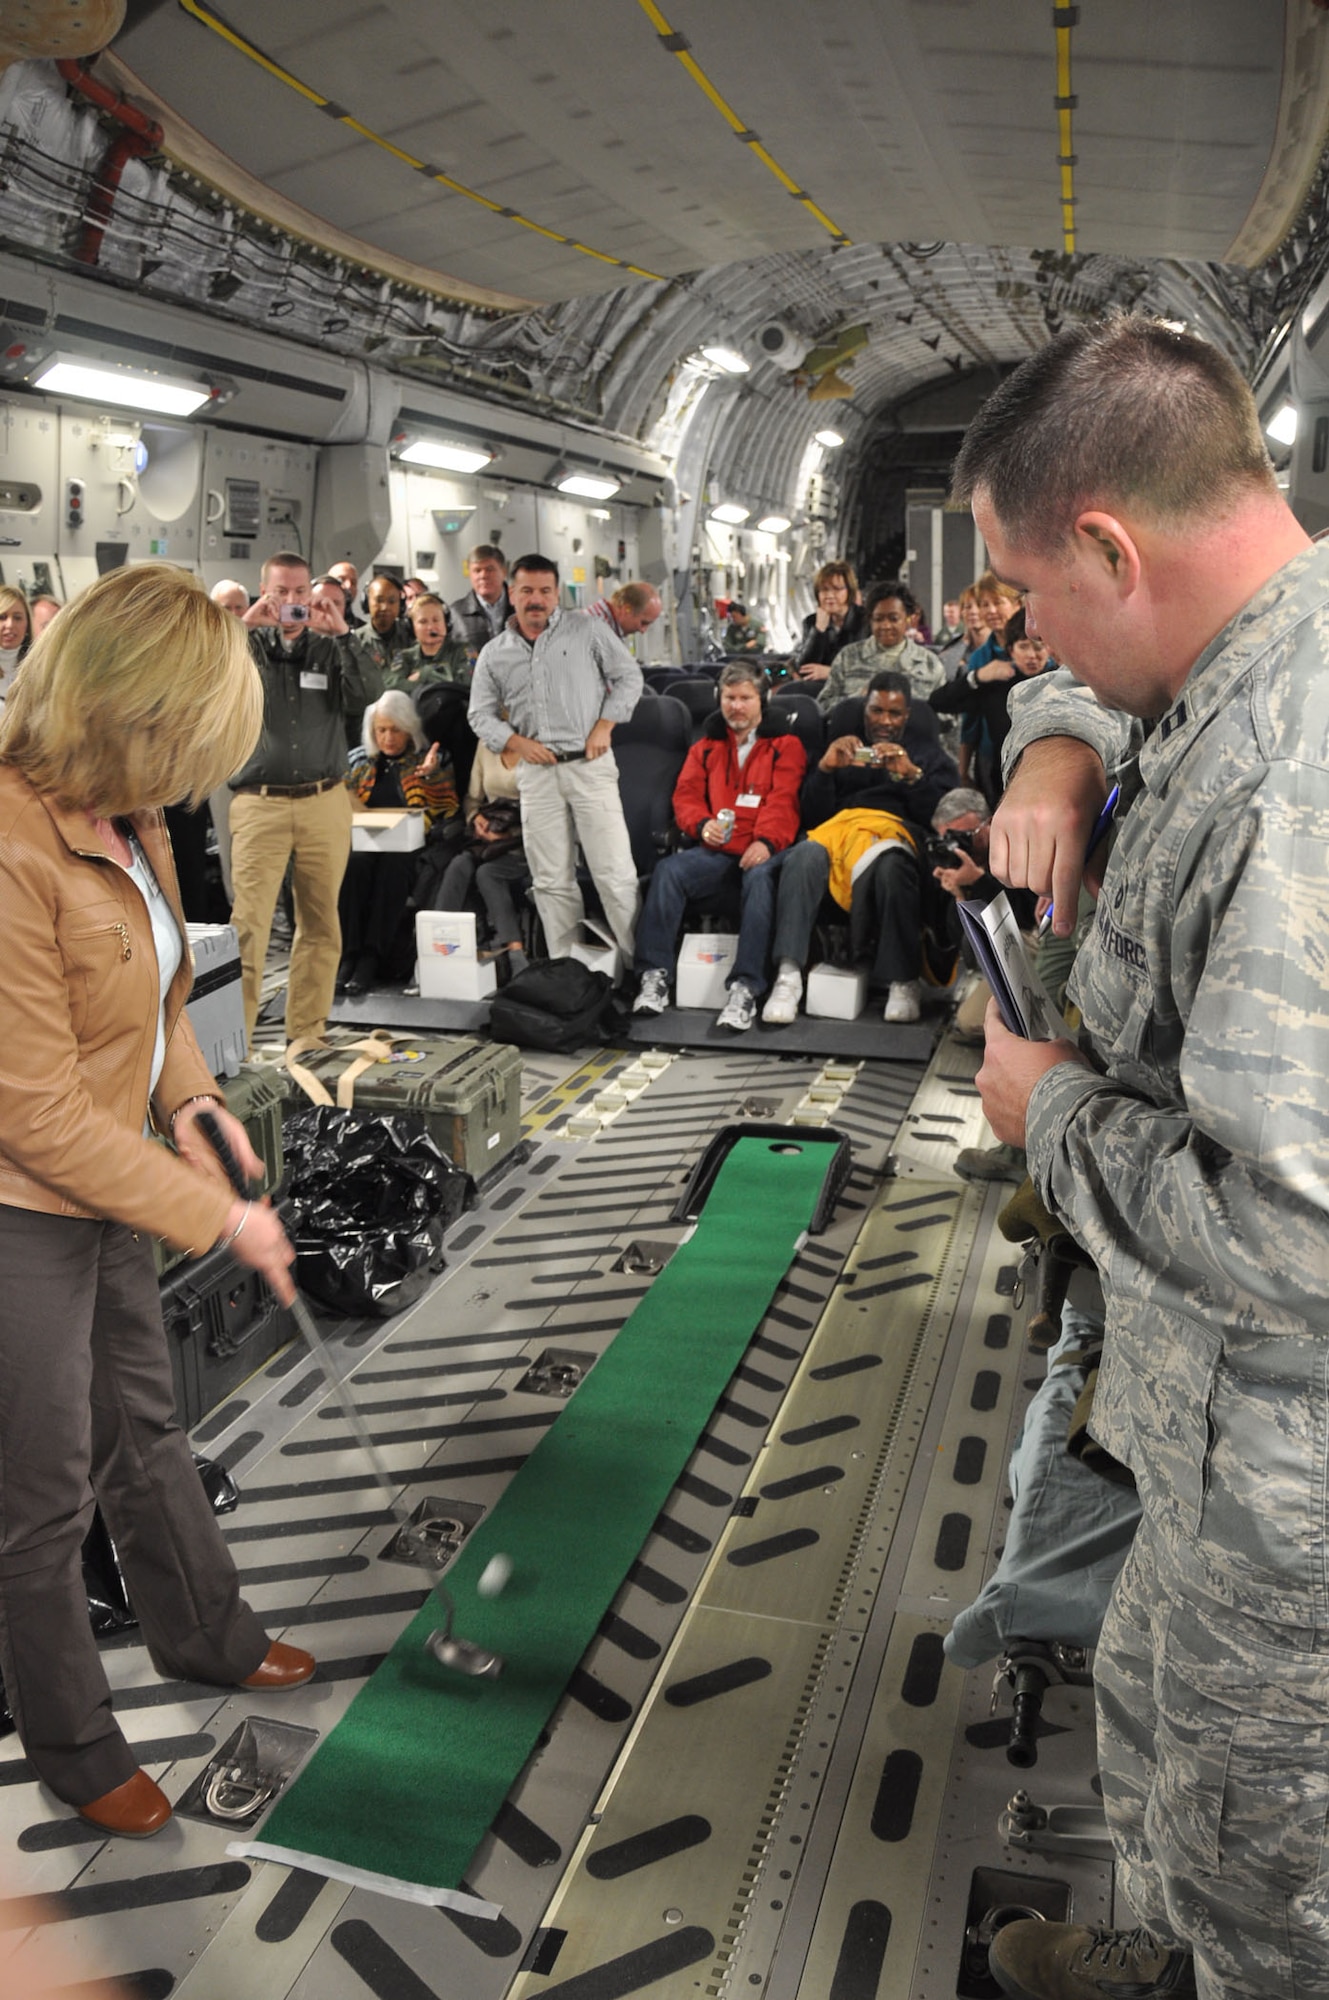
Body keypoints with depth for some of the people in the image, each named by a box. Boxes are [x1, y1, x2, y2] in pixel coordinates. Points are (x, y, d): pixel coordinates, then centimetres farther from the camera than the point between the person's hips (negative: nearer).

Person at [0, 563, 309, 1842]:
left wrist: (189, 1094, -3)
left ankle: (204, 1636, 48)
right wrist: (218, 1217, -19)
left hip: (105, 1193, 9)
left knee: (144, 1428, 25)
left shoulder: (126, 819, 0)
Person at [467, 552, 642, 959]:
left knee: (615, 875, -7)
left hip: (590, 764, -3)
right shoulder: (493, 653, 11)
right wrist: (517, 742, -4)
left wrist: (605, 726, -6)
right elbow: (481, 715, 13)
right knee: (552, 882, 6)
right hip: (536, 773, 3)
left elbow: (628, 676, 6)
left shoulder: (587, 628, 5)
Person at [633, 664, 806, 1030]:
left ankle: (745, 989, -42)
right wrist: (702, 825, -9)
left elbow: (783, 800, -3)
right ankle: (655, 975, -25)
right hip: (717, 849, 3)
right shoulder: (707, 745, 23)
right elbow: (686, 794, 14)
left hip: (761, 849, -3)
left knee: (760, 876, -37)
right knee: (668, 869, -25)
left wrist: (766, 841, -22)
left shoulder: (785, 745, 12)